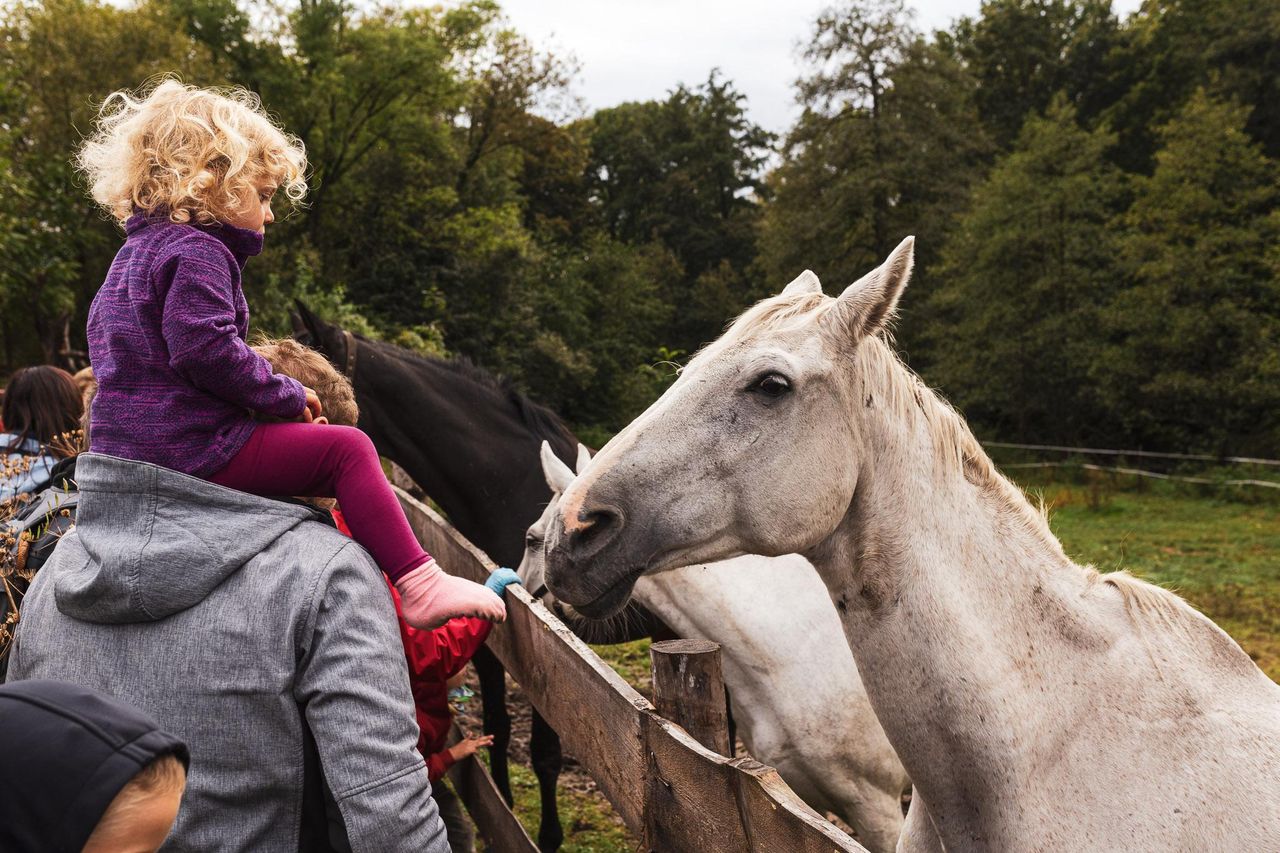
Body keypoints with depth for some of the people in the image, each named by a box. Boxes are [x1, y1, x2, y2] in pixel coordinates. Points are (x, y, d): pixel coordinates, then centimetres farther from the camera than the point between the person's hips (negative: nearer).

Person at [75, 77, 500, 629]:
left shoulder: (132, 254, 21)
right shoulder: (197, 252, -13)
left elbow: (101, 340, 32)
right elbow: (205, 348, -25)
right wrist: (285, 394, -13)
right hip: (192, 448, -11)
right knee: (348, 450, -13)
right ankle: (419, 586, -18)